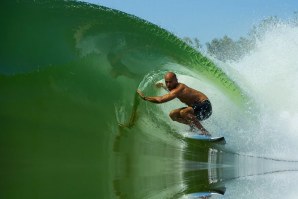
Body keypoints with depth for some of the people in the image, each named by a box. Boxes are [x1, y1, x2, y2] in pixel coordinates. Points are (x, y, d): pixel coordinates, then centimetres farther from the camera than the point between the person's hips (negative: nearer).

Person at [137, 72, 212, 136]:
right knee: (173, 115, 6)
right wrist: (163, 86, 42)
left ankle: (205, 132, -27)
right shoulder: (179, 87, 3)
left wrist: (144, 97, -25)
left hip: (205, 107, -10)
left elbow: (160, 100, -34)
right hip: (196, 107, 10)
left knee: (183, 112, -36)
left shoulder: (178, 89, -26)